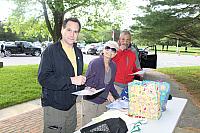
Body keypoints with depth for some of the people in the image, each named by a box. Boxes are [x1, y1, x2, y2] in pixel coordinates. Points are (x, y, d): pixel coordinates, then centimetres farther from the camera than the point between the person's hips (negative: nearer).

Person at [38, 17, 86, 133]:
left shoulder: (78, 52, 10)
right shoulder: (51, 51, -12)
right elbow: (43, 78, -22)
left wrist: (82, 82, -2)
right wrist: (70, 80, -24)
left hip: (71, 105, 7)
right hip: (54, 107, -6)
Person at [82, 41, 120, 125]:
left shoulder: (113, 66, 4)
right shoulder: (95, 63, -15)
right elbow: (88, 84, -18)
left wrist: (117, 98, 4)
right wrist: (106, 94, -18)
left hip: (105, 102, 5)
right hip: (91, 102, -5)